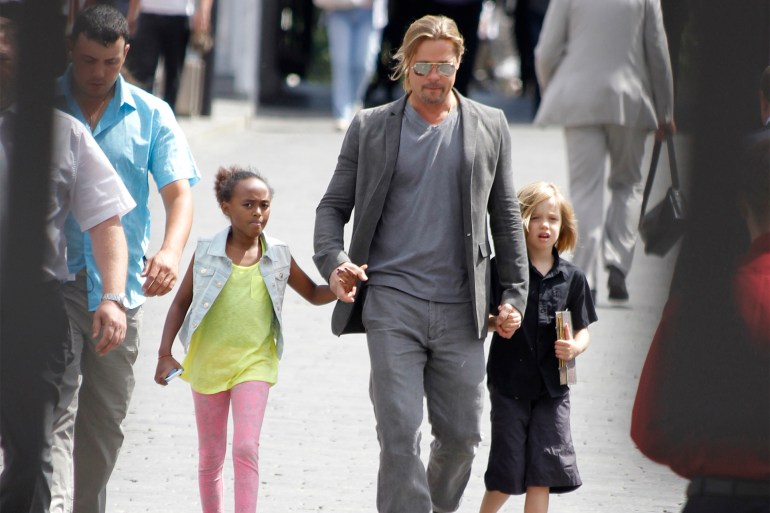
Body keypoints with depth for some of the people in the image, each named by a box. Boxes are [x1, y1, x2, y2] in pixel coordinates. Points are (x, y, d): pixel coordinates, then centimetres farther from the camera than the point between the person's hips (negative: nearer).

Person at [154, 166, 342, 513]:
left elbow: (313, 294, 14)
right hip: (208, 363, 1)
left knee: (246, 448, -15)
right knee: (210, 457, 10)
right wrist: (165, 354, -2)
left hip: (254, 363, -1)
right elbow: (181, 302, 5)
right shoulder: (207, 254, -3)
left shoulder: (278, 257, 0)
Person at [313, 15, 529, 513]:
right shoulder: (371, 127, 6)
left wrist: (515, 293, 7)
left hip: (461, 308, 2)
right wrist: (333, 261, -11)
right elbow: (333, 206, 8)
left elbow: (506, 218, 14)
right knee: (400, 433, -10)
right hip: (392, 303, -2)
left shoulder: (490, 126, 9)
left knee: (462, 433, 8)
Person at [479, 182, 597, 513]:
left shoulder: (572, 278, 4)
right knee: (508, 470, 2)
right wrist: (496, 322, -24)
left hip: (552, 386, 2)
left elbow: (582, 331, 9)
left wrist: (574, 347, -12)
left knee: (542, 472, 0)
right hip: (510, 382, -2)